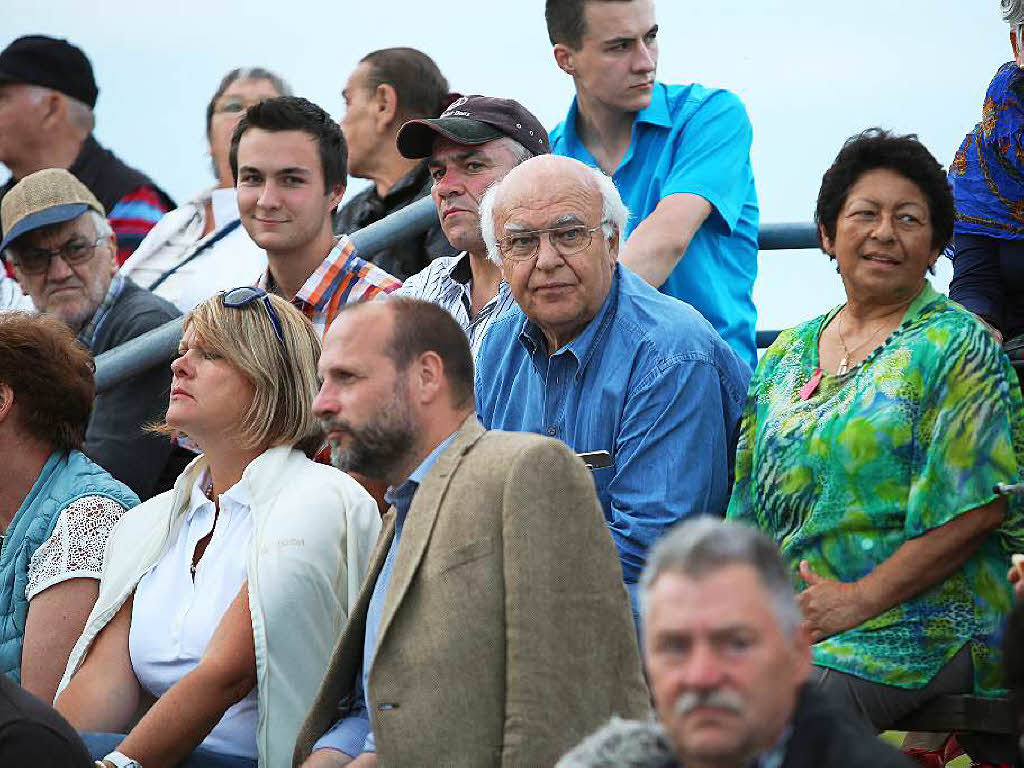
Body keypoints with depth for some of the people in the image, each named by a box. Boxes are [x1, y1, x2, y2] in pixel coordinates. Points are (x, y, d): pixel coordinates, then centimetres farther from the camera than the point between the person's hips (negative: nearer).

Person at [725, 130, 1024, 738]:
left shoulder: (958, 349, 1)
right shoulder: (787, 356, 20)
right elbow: (752, 501, 20)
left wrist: (860, 600, -15)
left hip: (912, 625, -5)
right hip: (781, 616, 5)